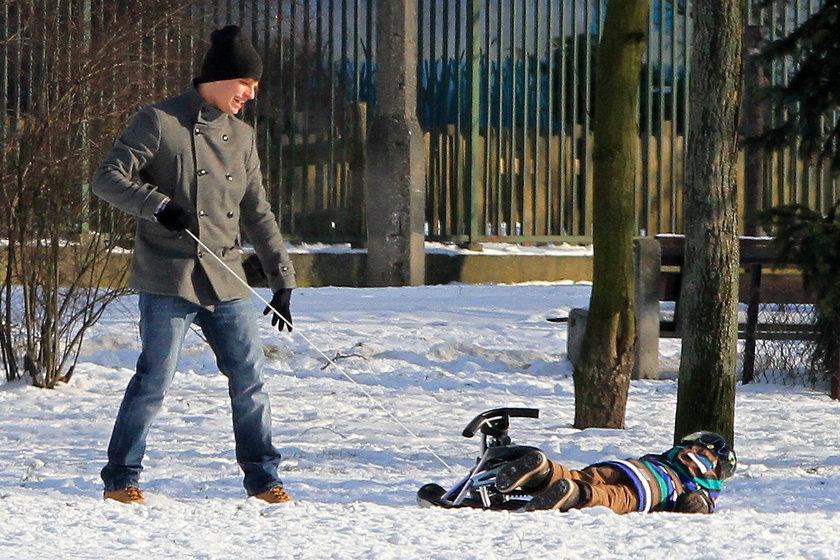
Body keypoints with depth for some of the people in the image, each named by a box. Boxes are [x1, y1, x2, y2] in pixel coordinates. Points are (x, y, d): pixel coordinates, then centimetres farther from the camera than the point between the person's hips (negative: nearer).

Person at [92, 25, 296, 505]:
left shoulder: (242, 136, 16)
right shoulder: (160, 123, -3)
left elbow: (258, 215, 20)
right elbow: (108, 179, -7)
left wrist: (283, 280, 15)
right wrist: (159, 206, -22)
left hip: (226, 282, 5)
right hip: (168, 279, -5)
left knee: (250, 378, 2)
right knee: (155, 381, -5)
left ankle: (263, 476, 12)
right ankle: (122, 478, 6)